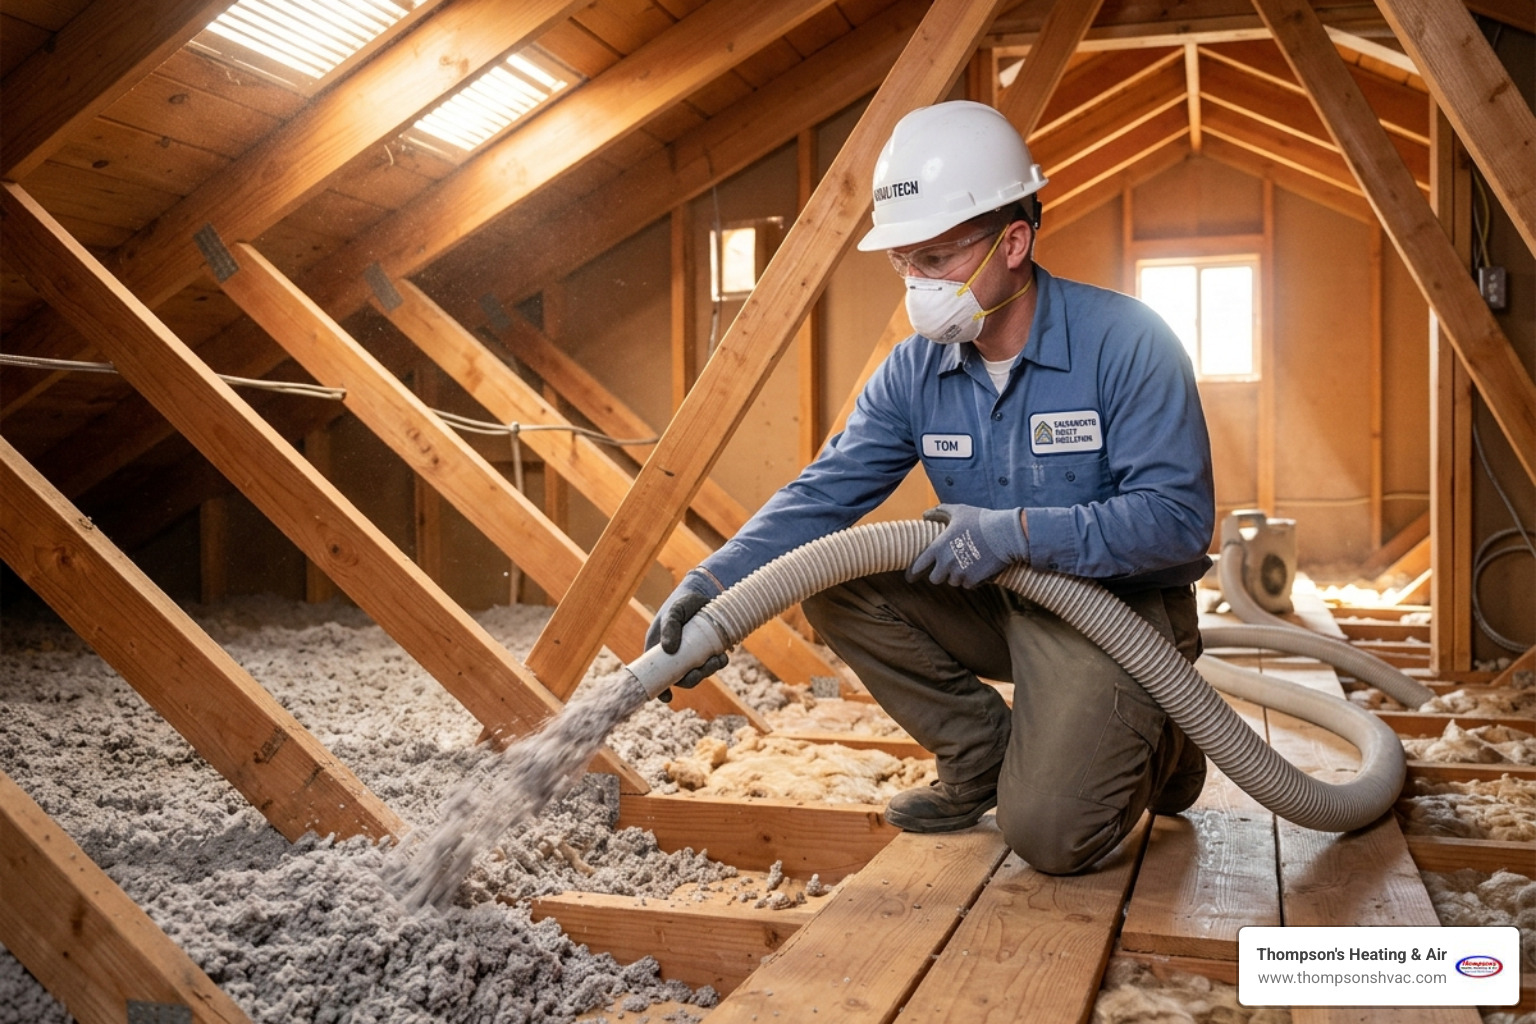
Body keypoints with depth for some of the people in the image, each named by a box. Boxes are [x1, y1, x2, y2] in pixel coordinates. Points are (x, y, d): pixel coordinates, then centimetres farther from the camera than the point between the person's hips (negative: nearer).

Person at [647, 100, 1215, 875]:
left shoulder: (1125, 342, -20)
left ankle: (1152, 744, 13)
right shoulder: (915, 372, -4)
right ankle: (985, 753, 3)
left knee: (1049, 833, -22)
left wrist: (1022, 532, -32)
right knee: (834, 584, -12)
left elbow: (1179, 518, -23)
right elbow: (824, 493, -10)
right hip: (997, 604, 6)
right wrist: (715, 581, -26)